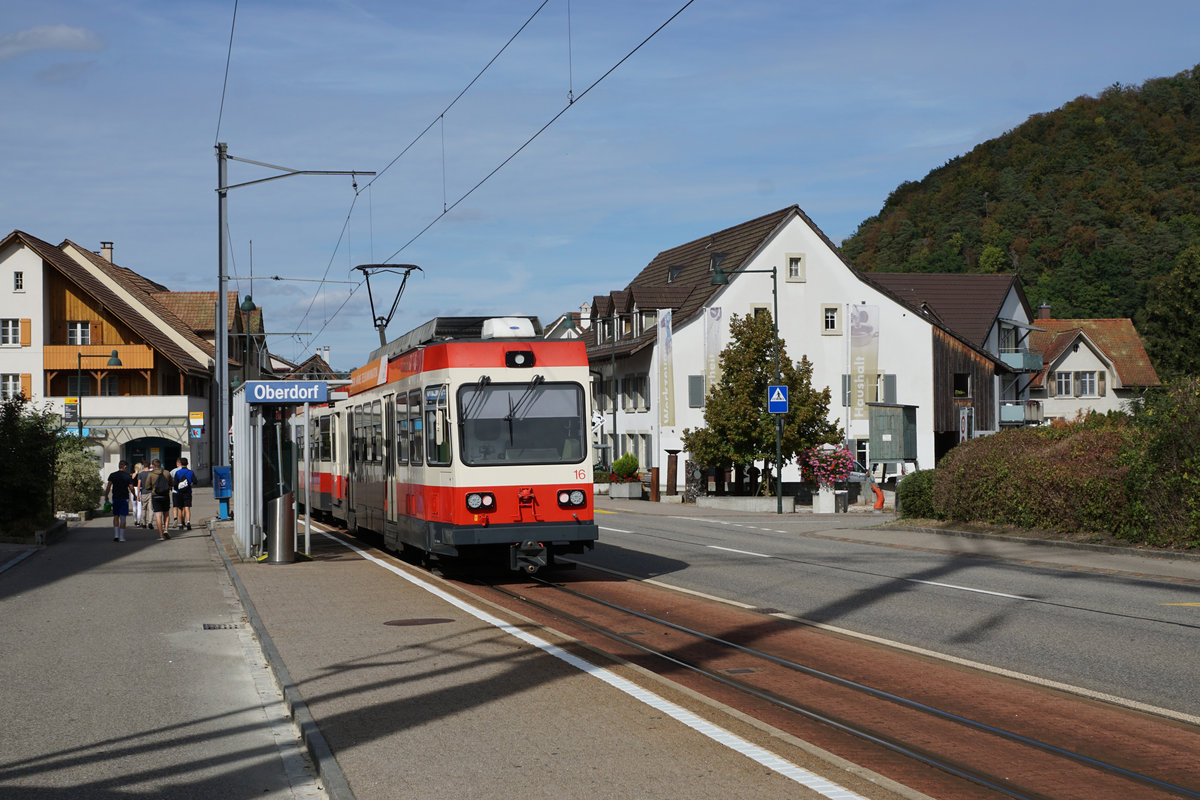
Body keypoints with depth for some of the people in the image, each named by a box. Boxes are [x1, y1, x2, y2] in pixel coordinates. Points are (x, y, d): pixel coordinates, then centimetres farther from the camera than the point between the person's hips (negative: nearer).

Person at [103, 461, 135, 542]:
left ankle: (116, 535, 0)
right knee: (123, 517, 2)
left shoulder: (112, 475, 3)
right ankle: (121, 537, 1)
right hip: (124, 498, -2)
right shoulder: (128, 476, -3)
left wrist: (106, 497, 5)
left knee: (116, 516, 12)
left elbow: (108, 486, -2)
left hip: (115, 498, 2)